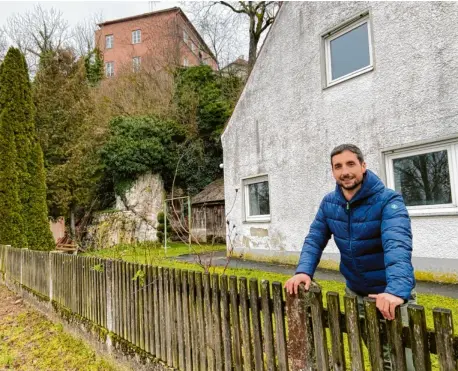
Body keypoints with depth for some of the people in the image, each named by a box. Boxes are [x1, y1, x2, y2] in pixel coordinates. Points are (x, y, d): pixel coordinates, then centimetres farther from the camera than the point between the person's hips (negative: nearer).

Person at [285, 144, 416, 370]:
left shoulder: (388, 200, -20)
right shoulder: (329, 203, -2)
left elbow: (397, 245, -35)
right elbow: (314, 240, -4)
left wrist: (397, 289, -51)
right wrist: (303, 271, -22)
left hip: (390, 295, -4)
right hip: (354, 292, 5)